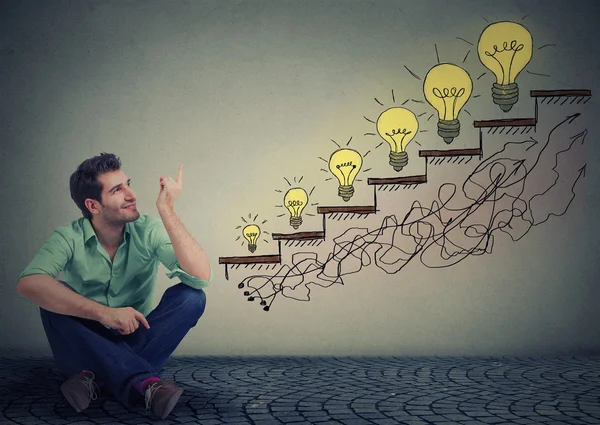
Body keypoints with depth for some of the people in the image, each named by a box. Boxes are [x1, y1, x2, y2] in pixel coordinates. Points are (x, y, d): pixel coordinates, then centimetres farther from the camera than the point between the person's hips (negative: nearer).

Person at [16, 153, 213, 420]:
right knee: (55, 297, -29)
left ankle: (97, 378, -26)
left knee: (190, 297, -22)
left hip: (135, 343, 1)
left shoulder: (148, 230, -11)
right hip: (85, 346, -1)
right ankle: (146, 381, -36)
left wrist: (166, 210, -31)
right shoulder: (70, 238, -13)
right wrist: (102, 312, -41)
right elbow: (28, 283, -32)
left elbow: (200, 277, -26)